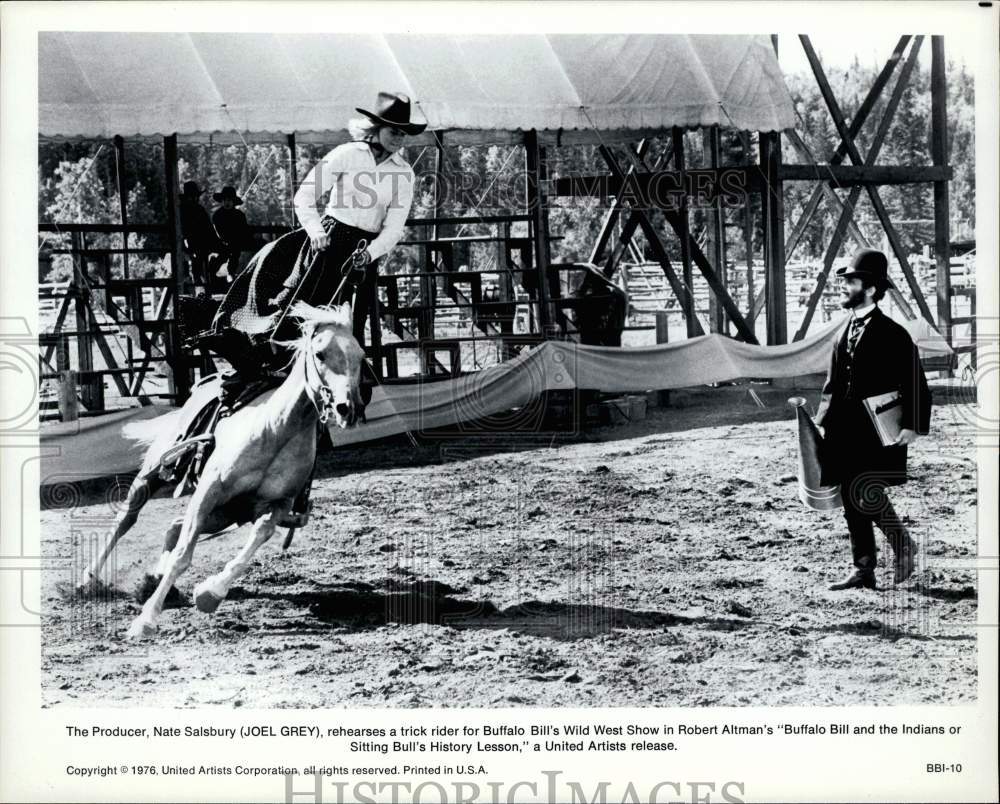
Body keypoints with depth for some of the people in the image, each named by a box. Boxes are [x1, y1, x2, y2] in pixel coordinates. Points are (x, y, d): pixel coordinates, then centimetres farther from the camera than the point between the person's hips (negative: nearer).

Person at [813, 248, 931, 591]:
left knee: (869, 497, -14)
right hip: (845, 431, 7)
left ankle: (904, 547, 9)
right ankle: (863, 570, 11)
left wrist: (914, 425, -16)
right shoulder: (845, 333, 15)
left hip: (878, 432, -7)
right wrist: (822, 422, 11)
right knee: (852, 502, 5)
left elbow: (915, 384, -7)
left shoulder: (892, 334, -6)